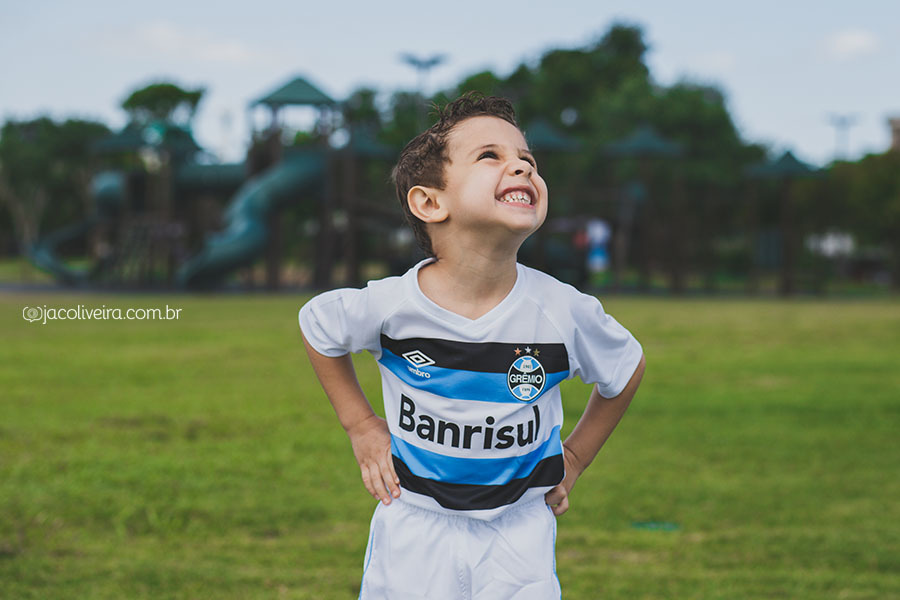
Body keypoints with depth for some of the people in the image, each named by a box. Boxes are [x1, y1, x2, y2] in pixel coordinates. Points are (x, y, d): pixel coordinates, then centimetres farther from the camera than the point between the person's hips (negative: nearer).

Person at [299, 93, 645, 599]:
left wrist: (573, 460, 6)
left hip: (519, 528, 0)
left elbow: (627, 369, 5)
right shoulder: (390, 306, -17)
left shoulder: (564, 312, -16)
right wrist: (361, 425, 3)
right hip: (416, 523, 0)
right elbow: (317, 327, 5)